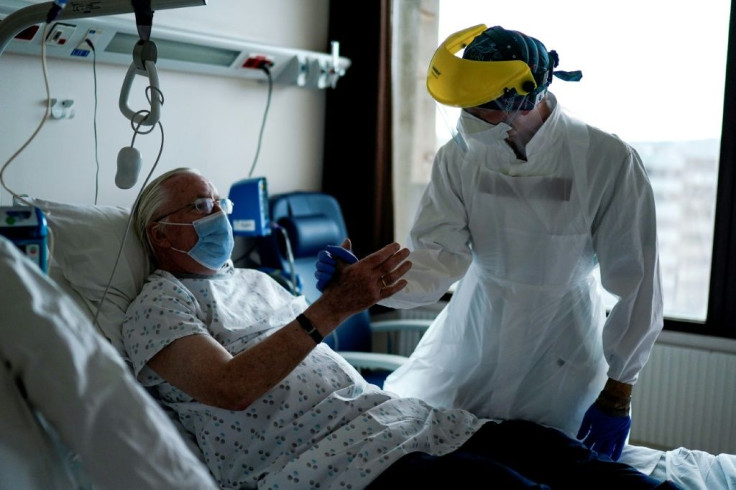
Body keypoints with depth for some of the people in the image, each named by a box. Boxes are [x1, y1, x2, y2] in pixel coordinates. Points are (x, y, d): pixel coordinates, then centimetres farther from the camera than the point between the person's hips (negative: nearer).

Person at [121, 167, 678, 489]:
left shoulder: (255, 279, 25)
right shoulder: (159, 302, 2)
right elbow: (230, 388, -15)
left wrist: (354, 289, 15)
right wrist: (334, 307, -19)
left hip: (382, 411, 8)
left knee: (540, 444, -11)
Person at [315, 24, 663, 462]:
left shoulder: (609, 163, -21)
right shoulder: (460, 156, -12)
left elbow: (638, 286, -14)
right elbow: (438, 257, -17)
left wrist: (618, 393, -9)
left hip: (561, 359, -2)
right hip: (471, 341, 3)